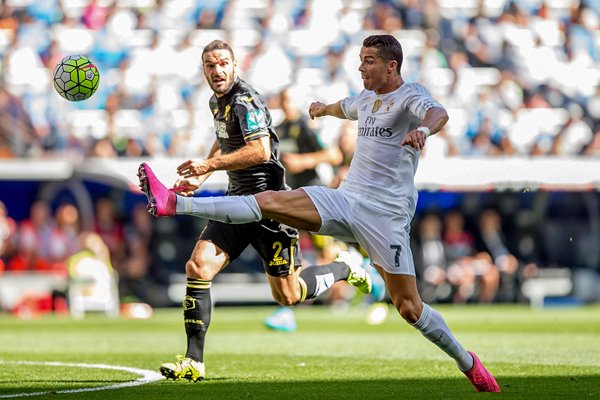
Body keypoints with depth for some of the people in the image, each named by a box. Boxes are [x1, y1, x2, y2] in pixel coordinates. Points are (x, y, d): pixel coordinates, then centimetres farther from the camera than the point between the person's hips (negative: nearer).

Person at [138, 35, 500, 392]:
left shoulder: (410, 96, -7)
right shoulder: (367, 98, 17)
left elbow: (439, 113, -31)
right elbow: (346, 107, 43)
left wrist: (423, 129, -54)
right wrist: (324, 108, 64)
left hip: (385, 214, -6)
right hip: (344, 199, 6)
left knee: (409, 308, -8)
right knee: (269, 201, -12)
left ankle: (469, 364, 11)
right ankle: (174, 203, -21)